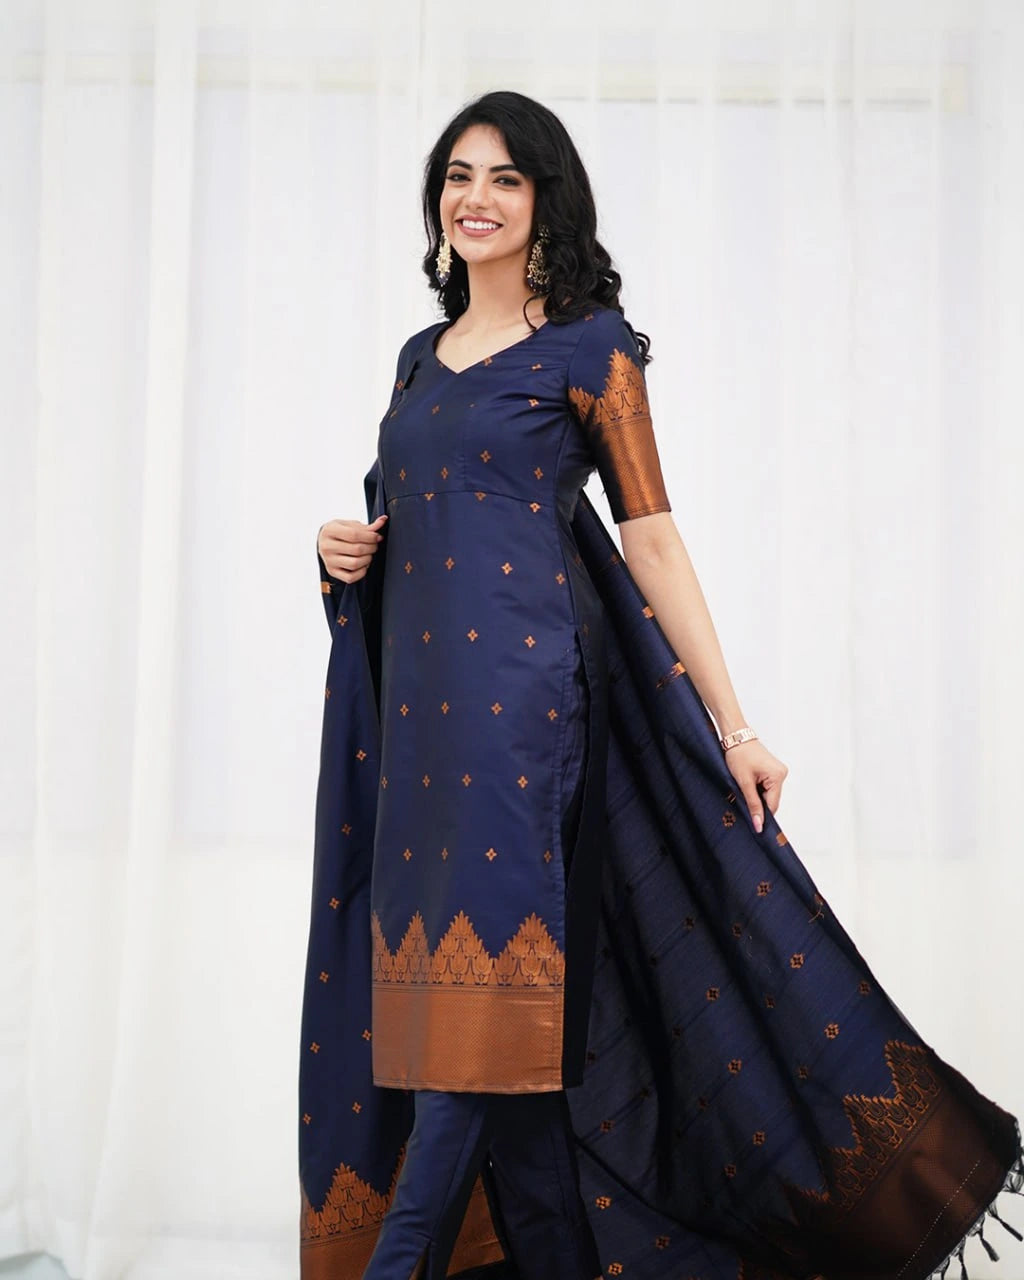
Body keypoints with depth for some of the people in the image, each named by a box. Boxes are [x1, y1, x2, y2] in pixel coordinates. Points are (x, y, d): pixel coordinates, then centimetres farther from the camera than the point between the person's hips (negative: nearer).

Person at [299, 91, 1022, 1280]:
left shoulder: (588, 345, 1)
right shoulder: (423, 355, 19)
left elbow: (651, 535, -3)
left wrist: (730, 722, -8)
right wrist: (349, 550, 5)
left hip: (520, 680, -6)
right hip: (418, 692, 6)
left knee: (482, 976, -13)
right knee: (514, 1005, 6)